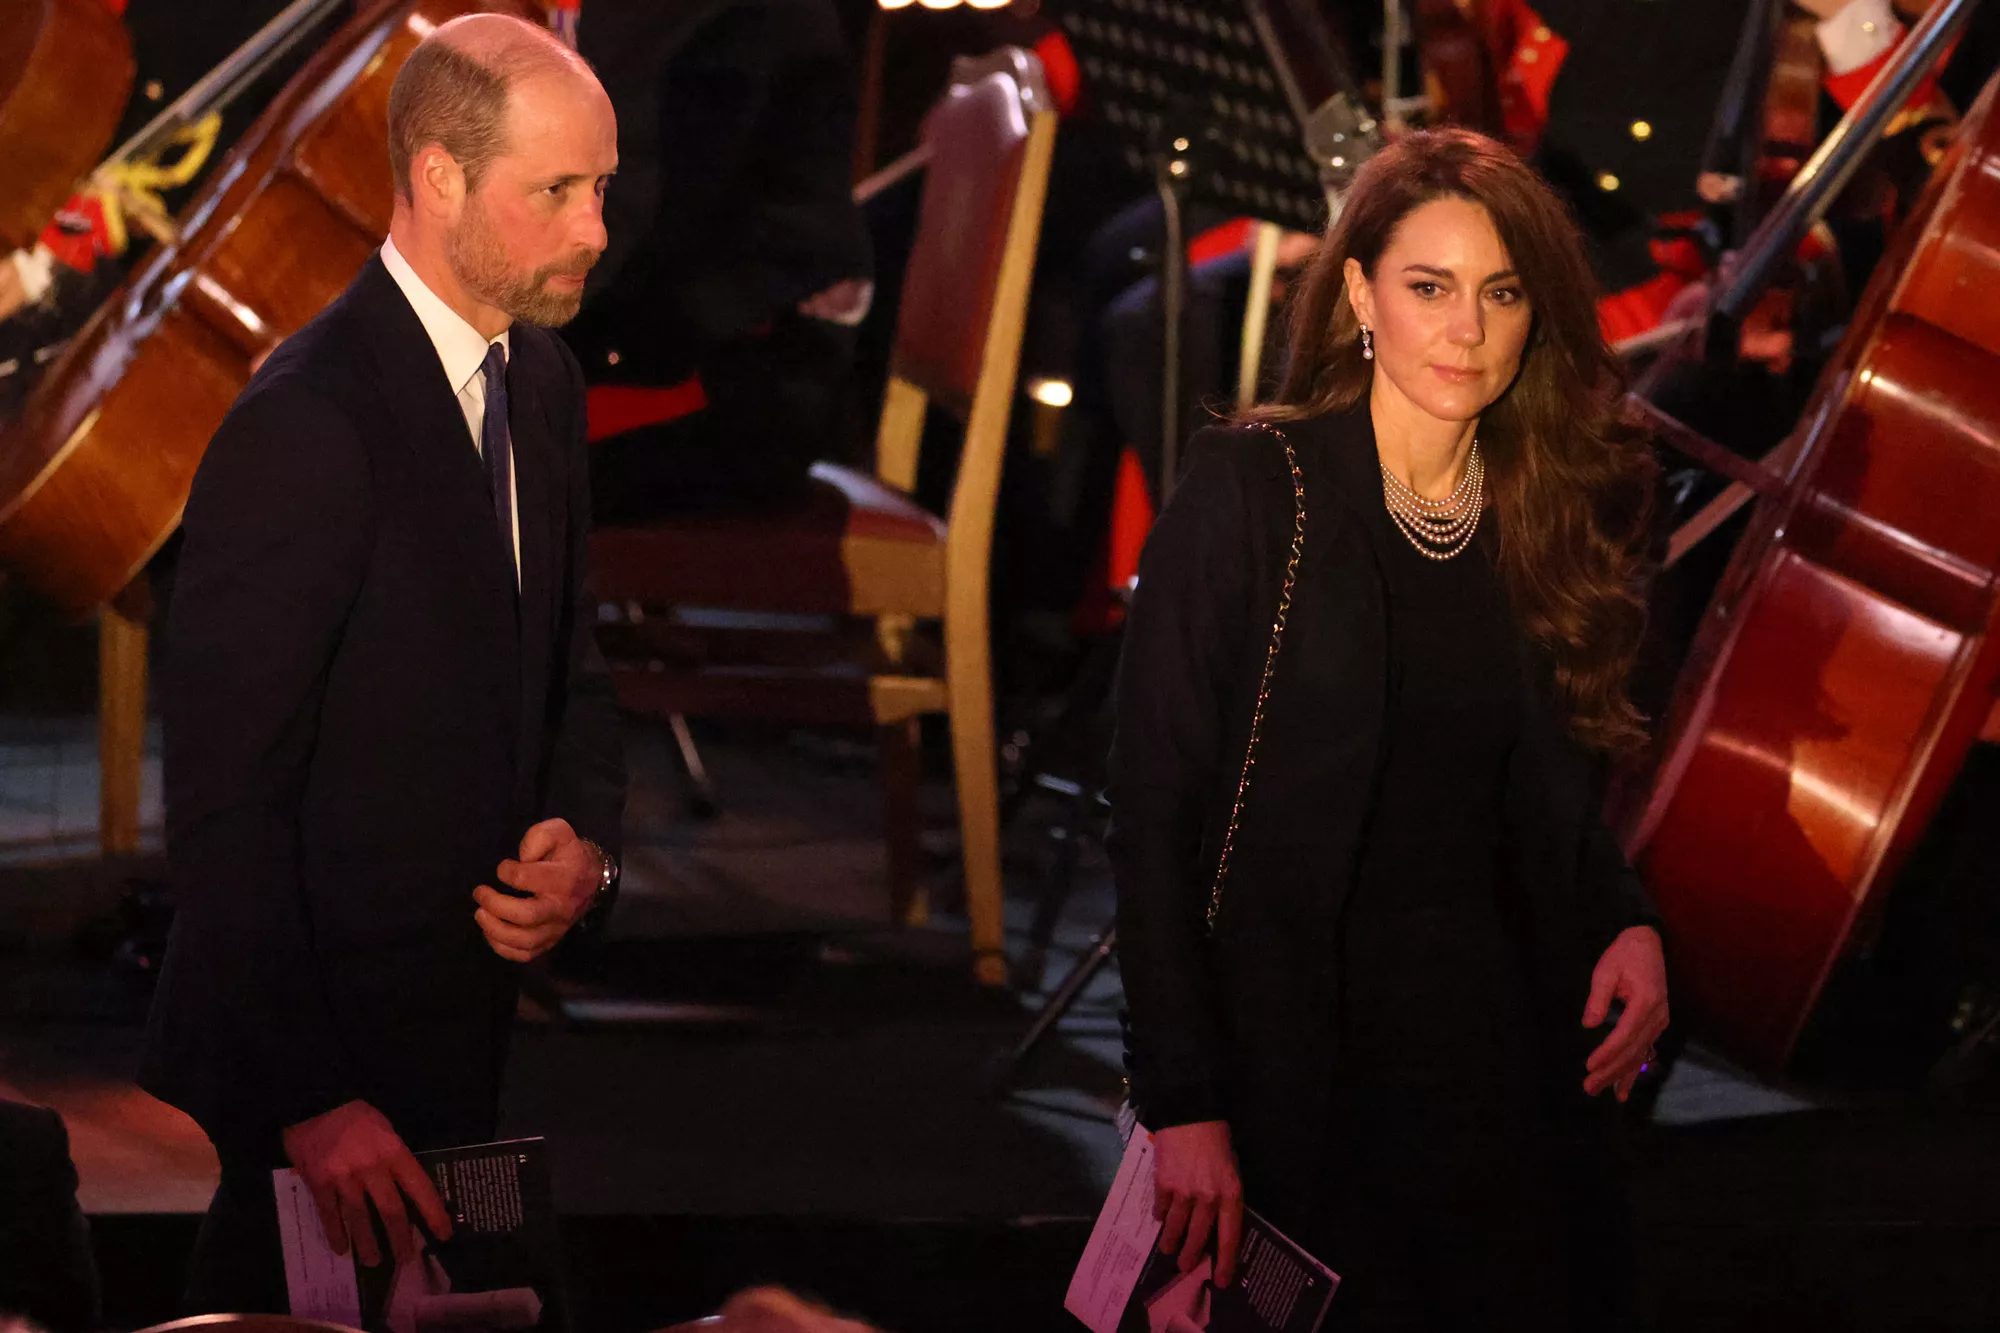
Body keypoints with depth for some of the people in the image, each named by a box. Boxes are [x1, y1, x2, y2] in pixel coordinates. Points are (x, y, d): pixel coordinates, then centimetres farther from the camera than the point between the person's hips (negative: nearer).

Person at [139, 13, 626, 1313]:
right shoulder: (305, 427, -21)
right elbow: (225, 802, -22)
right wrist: (309, 1098, -24)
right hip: (300, 1057, -8)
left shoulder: (542, 381, 7)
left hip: (458, 1037, 8)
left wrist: (585, 841, -4)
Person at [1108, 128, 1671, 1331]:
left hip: (1507, 1049, 5)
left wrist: (1625, 923, -5)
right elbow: (1157, 810, -11)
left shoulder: (1555, 514, 7)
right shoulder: (1251, 490, -9)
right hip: (1304, 1044, -4)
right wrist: (1183, 1101, -16)